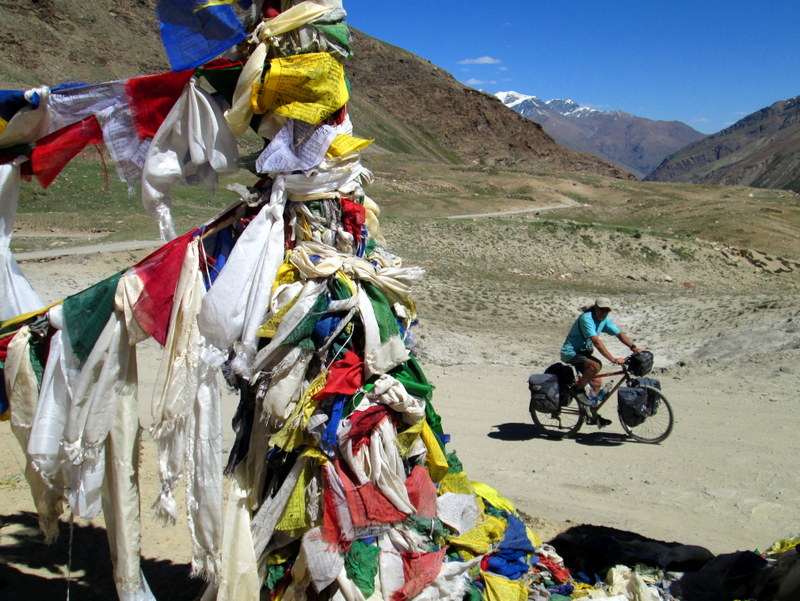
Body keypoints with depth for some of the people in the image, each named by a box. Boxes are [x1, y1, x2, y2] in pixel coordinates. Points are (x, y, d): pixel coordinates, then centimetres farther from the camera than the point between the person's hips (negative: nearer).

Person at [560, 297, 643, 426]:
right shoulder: (586, 318, -25)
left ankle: (592, 415, 19)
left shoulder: (605, 320, 2)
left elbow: (619, 333, 0)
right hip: (570, 353, -9)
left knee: (596, 383, 7)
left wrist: (633, 347, -17)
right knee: (596, 365, -32)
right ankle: (578, 389, -11)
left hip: (583, 352, 9)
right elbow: (596, 342, -33)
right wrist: (613, 359, -38)